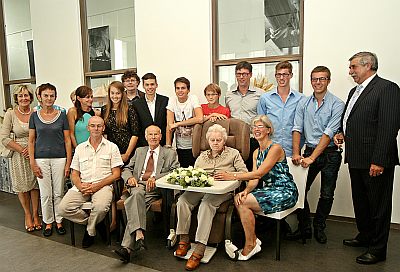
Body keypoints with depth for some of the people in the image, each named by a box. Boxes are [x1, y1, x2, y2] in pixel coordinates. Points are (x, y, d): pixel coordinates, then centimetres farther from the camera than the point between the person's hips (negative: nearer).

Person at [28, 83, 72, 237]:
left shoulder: (62, 115, 1)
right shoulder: (34, 116, 4)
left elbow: (67, 140, 1)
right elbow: (31, 141, 5)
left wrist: (68, 163, -3)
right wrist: (32, 163, -3)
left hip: (59, 158, 0)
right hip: (41, 159, 1)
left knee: (59, 193, 6)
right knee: (45, 194, 6)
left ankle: (59, 221, 23)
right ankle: (48, 222, 24)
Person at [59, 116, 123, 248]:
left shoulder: (112, 147, 7)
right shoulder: (80, 148, 18)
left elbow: (116, 174, 1)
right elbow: (74, 174, 15)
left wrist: (96, 186, -12)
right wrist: (80, 186, -8)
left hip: (103, 186, -3)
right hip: (82, 186, 4)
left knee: (100, 207, -34)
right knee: (63, 208, -22)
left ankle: (90, 231, 0)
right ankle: (91, 221, 4)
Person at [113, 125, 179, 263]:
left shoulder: (170, 153, 17)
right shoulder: (139, 151, 28)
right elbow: (127, 169, 23)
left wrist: (155, 178, -14)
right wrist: (130, 177, -3)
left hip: (155, 187, -2)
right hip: (137, 185, 3)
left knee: (135, 204, -31)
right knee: (138, 194, -35)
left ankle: (127, 247, -35)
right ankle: (139, 235, -44)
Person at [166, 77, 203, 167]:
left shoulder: (193, 98, -7)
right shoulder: (172, 100, 0)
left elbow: (200, 119, -23)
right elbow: (169, 125, -4)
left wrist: (177, 124, -18)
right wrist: (168, 145, -10)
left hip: (194, 146, -2)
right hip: (180, 147, 2)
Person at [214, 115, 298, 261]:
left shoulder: (276, 148, -14)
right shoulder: (256, 152, 12)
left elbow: (259, 174, -23)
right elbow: (255, 179, 2)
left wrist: (232, 176, -25)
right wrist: (246, 190, -18)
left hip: (285, 193, -8)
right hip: (269, 191, 8)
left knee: (242, 202, -21)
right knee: (239, 198, -14)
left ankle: (250, 245, -5)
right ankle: (253, 240, -2)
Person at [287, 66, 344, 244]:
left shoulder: (337, 104, -7)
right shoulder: (303, 103, 6)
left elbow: (329, 133, -15)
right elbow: (297, 129, 0)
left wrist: (312, 158, -21)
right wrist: (296, 153, -13)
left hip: (330, 154, -3)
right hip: (309, 150, 3)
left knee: (326, 194, 6)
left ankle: (319, 228, 26)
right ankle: (305, 227, 17)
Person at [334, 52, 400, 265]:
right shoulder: (355, 91, 15)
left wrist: (379, 160, -23)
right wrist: (342, 133, 7)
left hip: (375, 161, -9)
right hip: (356, 159, 9)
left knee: (378, 205, 5)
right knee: (360, 201, 21)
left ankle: (377, 249, 18)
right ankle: (365, 236, 39)